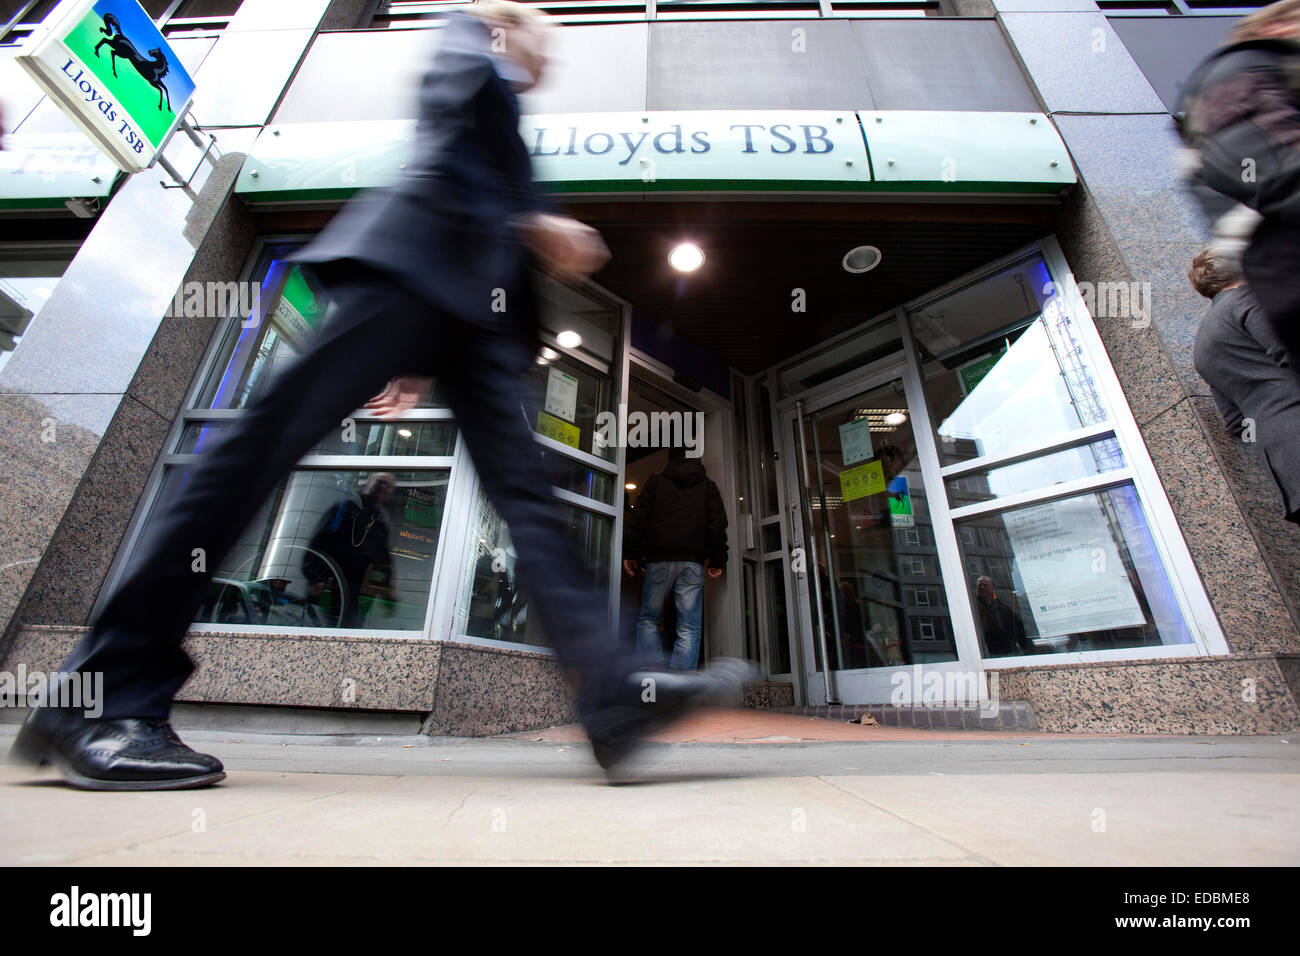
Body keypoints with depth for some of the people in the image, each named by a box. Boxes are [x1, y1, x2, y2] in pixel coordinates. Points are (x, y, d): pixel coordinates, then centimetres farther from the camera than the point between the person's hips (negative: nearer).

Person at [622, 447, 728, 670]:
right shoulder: (708, 486, 15)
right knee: (689, 627, 1)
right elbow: (718, 524, 7)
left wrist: (630, 553, 5)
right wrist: (718, 561, 7)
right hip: (693, 562, 1)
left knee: (648, 618, 11)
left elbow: (640, 518, 3)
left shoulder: (656, 481, 11)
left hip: (659, 559, -1)